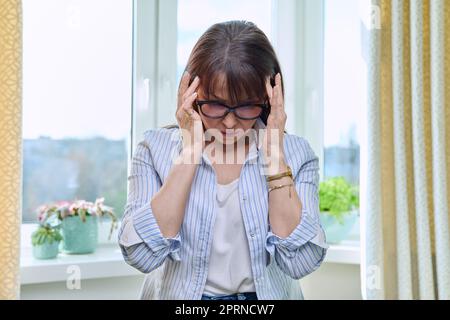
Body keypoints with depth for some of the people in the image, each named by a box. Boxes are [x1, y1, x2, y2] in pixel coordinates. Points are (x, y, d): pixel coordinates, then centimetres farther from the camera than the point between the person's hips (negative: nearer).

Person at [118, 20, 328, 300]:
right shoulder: (156, 148, -2)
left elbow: (300, 262, -12)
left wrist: (275, 154, -14)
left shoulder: (295, 154, 0)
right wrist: (190, 150, -15)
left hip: (268, 295, 1)